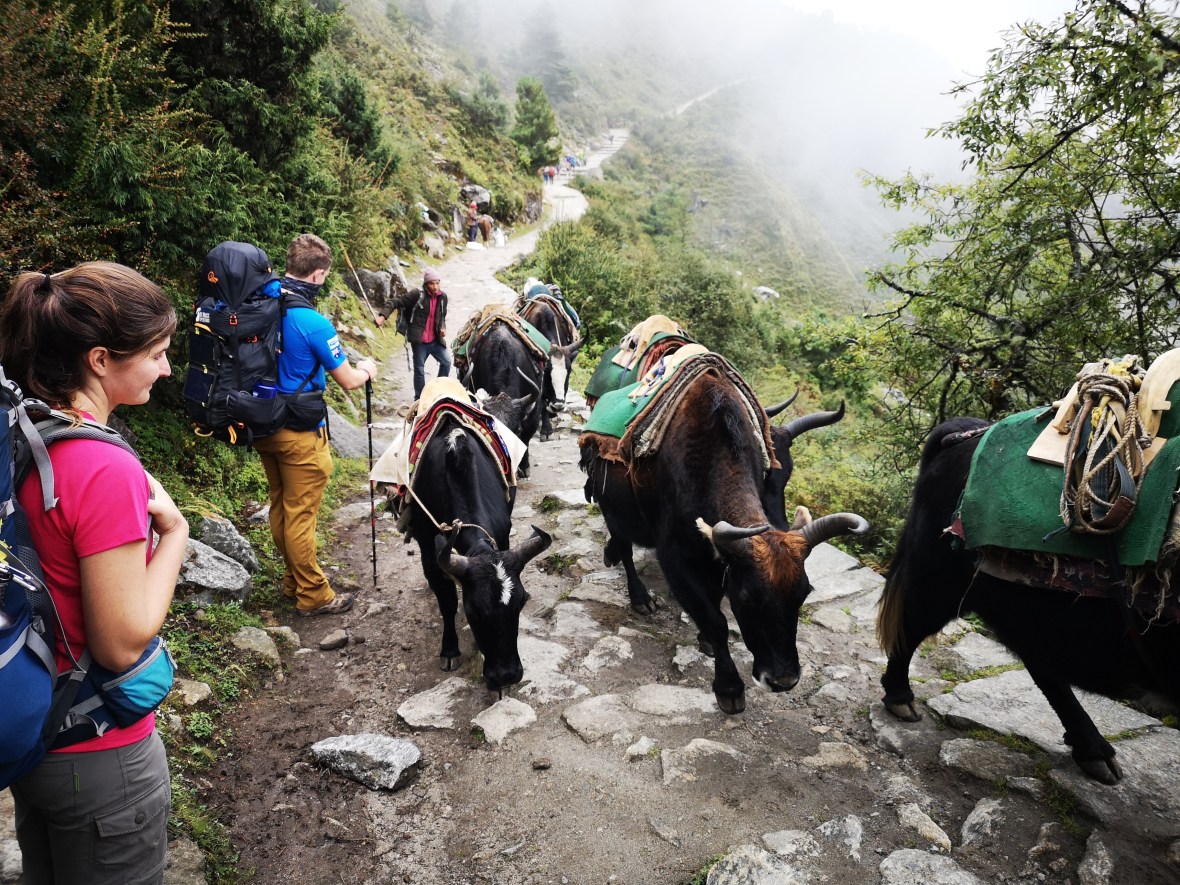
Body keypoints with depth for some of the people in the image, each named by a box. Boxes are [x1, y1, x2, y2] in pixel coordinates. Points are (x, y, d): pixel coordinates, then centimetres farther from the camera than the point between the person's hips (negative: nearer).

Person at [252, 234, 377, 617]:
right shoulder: (313, 323, -22)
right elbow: (348, 380, -12)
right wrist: (366, 370, 9)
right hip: (299, 434, -7)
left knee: (280, 507, 18)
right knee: (301, 516, 3)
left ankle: (293, 580, 34)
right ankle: (312, 595, 16)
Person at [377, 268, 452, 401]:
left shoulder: (442, 297, 3)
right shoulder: (417, 294, -13)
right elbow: (395, 302, -15)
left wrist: (443, 328, 1)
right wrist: (383, 315, -27)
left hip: (435, 340, 5)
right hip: (419, 341, -5)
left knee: (447, 361, 5)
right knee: (419, 370, 5)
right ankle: (419, 399, 19)